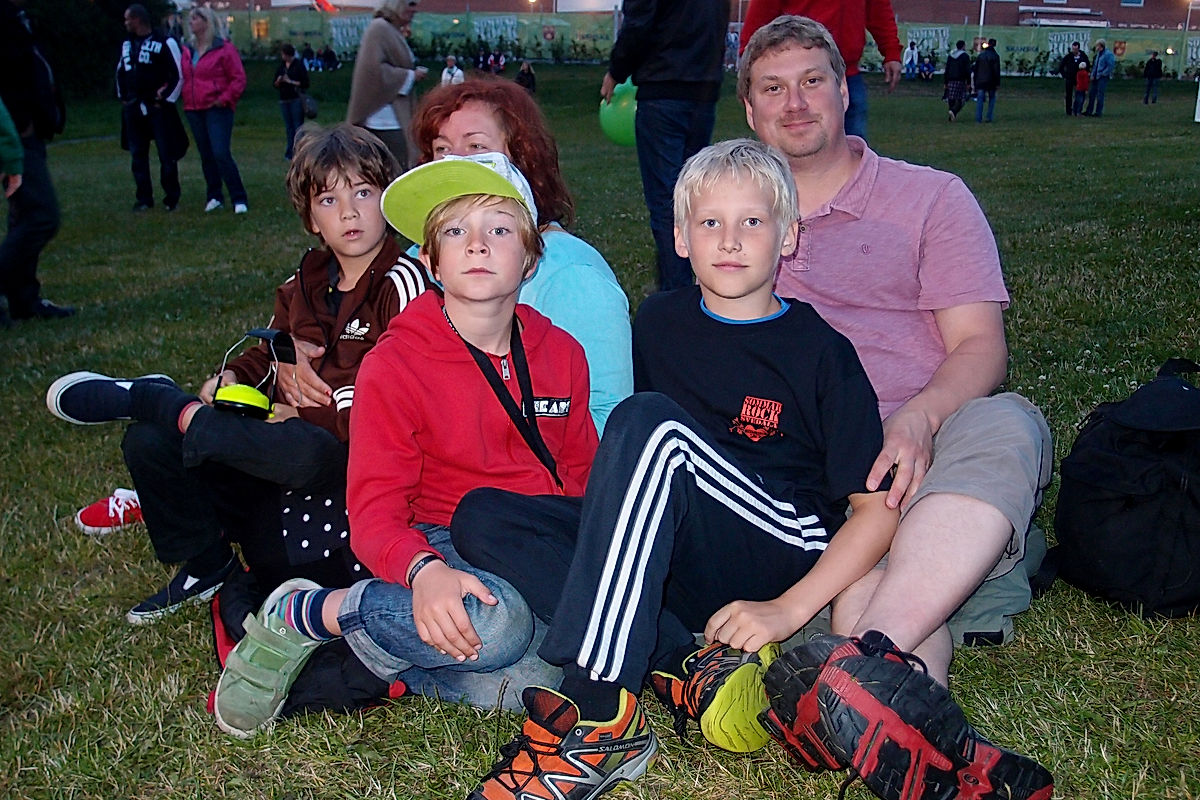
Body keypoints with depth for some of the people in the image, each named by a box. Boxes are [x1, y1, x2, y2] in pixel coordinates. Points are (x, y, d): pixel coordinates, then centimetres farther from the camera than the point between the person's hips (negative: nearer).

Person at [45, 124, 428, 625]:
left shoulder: (402, 284, -11)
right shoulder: (302, 286, 13)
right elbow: (269, 355, 24)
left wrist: (305, 412, -16)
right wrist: (233, 378, -1)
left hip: (349, 452, -7)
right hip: (285, 432, 7)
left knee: (308, 454, -42)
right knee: (147, 443, -2)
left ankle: (144, 399, -20)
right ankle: (205, 565, 15)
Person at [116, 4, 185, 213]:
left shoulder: (165, 42, -8)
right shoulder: (127, 44, 13)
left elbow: (179, 74, -9)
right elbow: (121, 71, 27)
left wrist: (165, 99, -8)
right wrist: (122, 96, 18)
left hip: (157, 107, -6)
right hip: (133, 108, 6)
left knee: (167, 155, -3)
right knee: (138, 155, 7)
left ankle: (171, 198, 7)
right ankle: (144, 198, 14)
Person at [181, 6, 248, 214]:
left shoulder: (224, 49, -5)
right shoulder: (188, 51, 13)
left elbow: (239, 78, -6)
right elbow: (182, 78, 17)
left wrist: (225, 98, -15)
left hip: (217, 109, -6)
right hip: (194, 111, 6)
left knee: (221, 154, -14)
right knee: (206, 156, 10)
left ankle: (239, 199, -7)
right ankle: (214, 197, 18)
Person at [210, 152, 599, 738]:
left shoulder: (561, 354, 7)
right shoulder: (393, 367, -6)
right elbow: (374, 512, -11)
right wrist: (424, 571, -33)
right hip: (446, 544, -3)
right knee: (493, 623, -38)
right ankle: (304, 614, -13)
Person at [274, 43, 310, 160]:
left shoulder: (299, 65, -2)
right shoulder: (281, 66, 13)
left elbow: (305, 83, -7)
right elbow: (276, 85, 16)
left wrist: (290, 81, -12)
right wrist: (278, 81, -6)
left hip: (296, 99, -5)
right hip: (284, 100, 5)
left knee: (298, 125, -8)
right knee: (288, 127, 6)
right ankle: (290, 152, 8)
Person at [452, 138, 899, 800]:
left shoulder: (821, 351, -1)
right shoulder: (660, 323, 12)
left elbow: (877, 508, -5)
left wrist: (789, 608, -15)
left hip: (790, 555, -5)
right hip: (672, 559, 5)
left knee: (650, 422, -31)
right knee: (480, 515, -13)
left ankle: (597, 719, -36)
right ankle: (686, 670, -27)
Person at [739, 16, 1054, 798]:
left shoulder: (932, 197, 16)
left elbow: (981, 344, 3)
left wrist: (920, 417, -21)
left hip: (930, 442, 0)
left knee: (1005, 426, -37)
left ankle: (861, 663, -53)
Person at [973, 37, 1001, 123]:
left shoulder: (980, 55, 7)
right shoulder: (995, 56, -4)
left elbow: (975, 69, 9)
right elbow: (997, 71, -7)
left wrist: (975, 82, 14)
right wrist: (998, 83, -4)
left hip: (980, 81, 2)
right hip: (991, 81, -2)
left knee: (980, 99, 1)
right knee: (992, 98, 11)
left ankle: (978, 118, -8)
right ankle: (989, 117, 3)